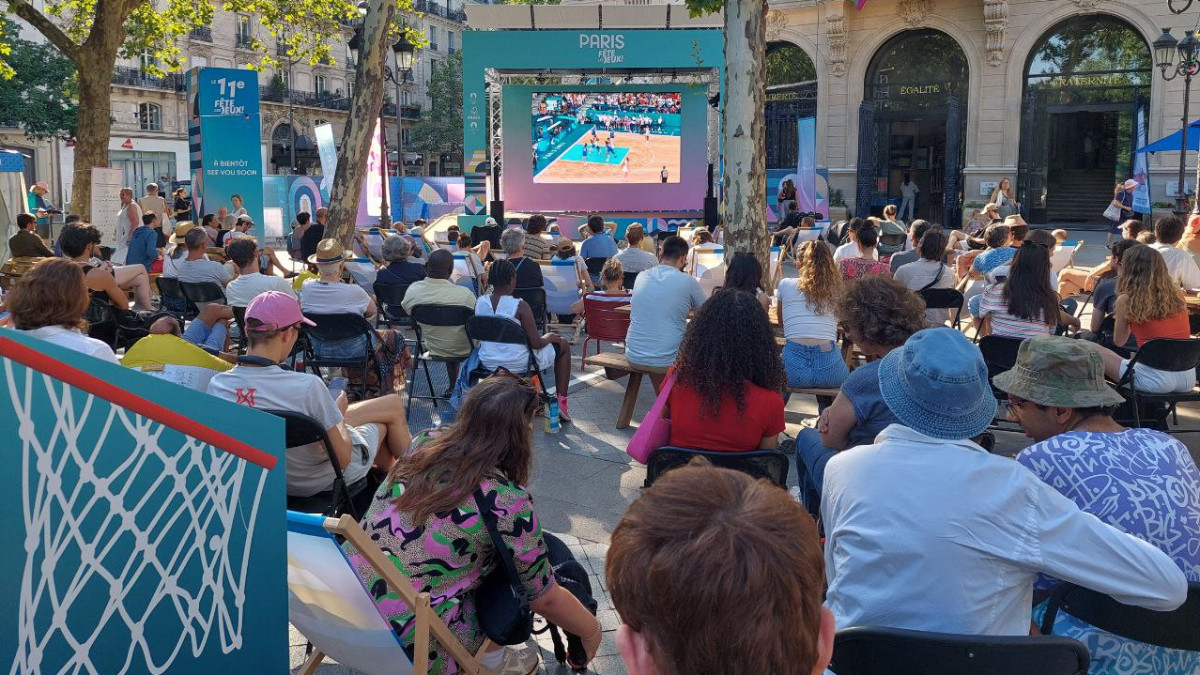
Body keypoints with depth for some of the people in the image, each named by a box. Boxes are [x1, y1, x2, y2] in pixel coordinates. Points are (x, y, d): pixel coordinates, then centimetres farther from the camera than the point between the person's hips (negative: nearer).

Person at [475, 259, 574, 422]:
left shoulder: (479, 302, -5)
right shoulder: (520, 306, -21)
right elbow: (536, 343, -19)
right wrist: (548, 337, 4)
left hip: (487, 363, 6)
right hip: (518, 364, -6)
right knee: (563, 344, 19)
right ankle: (562, 403, 19)